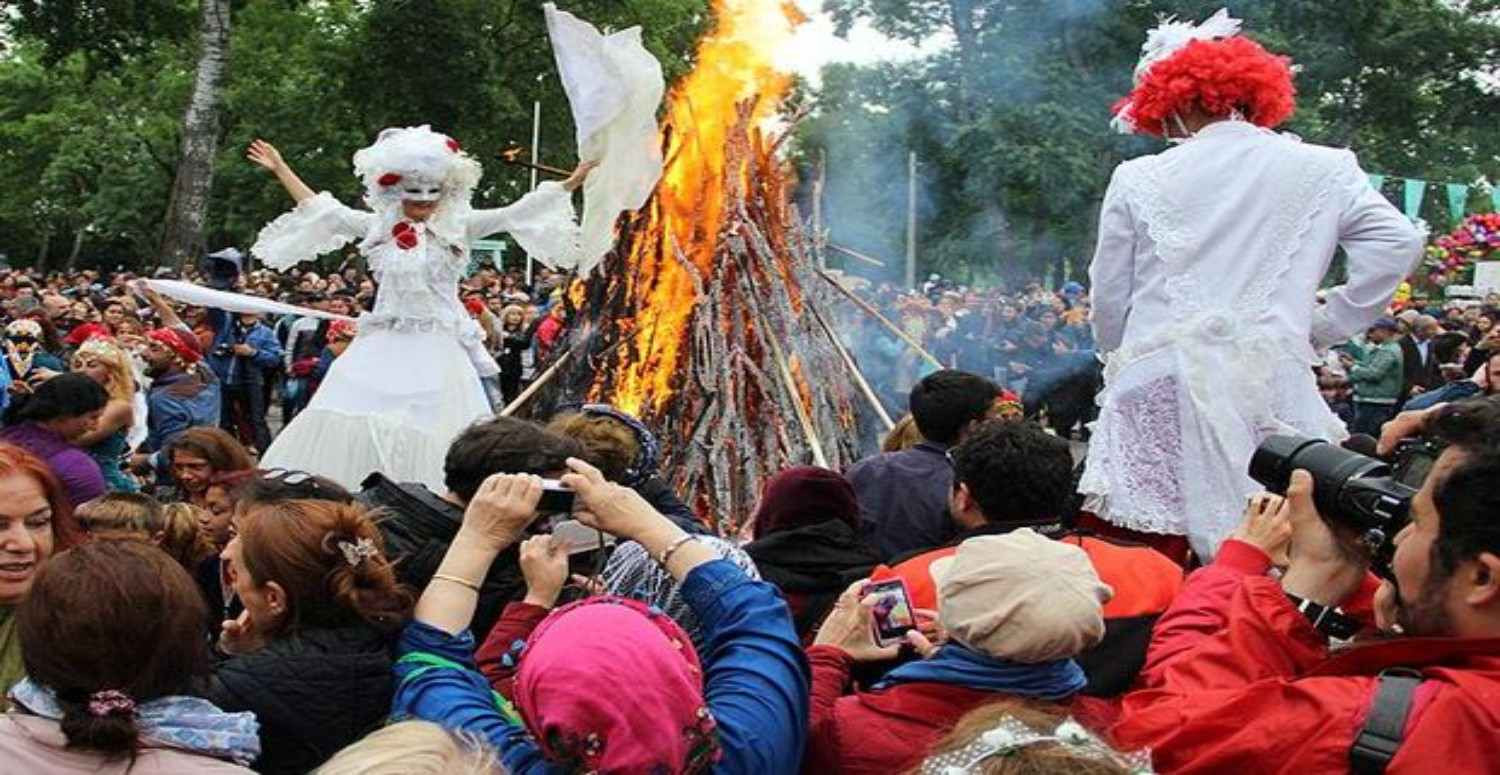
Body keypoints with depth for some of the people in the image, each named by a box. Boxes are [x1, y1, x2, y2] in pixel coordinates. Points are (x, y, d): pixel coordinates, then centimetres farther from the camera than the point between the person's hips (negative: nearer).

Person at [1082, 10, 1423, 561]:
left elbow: (1108, 299, 11)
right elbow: (1398, 242, 0)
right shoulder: (1321, 171, 7)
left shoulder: (1137, 179, 7)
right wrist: (1323, 327, 9)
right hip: (1270, 385, 0)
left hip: (1157, 387, 0)